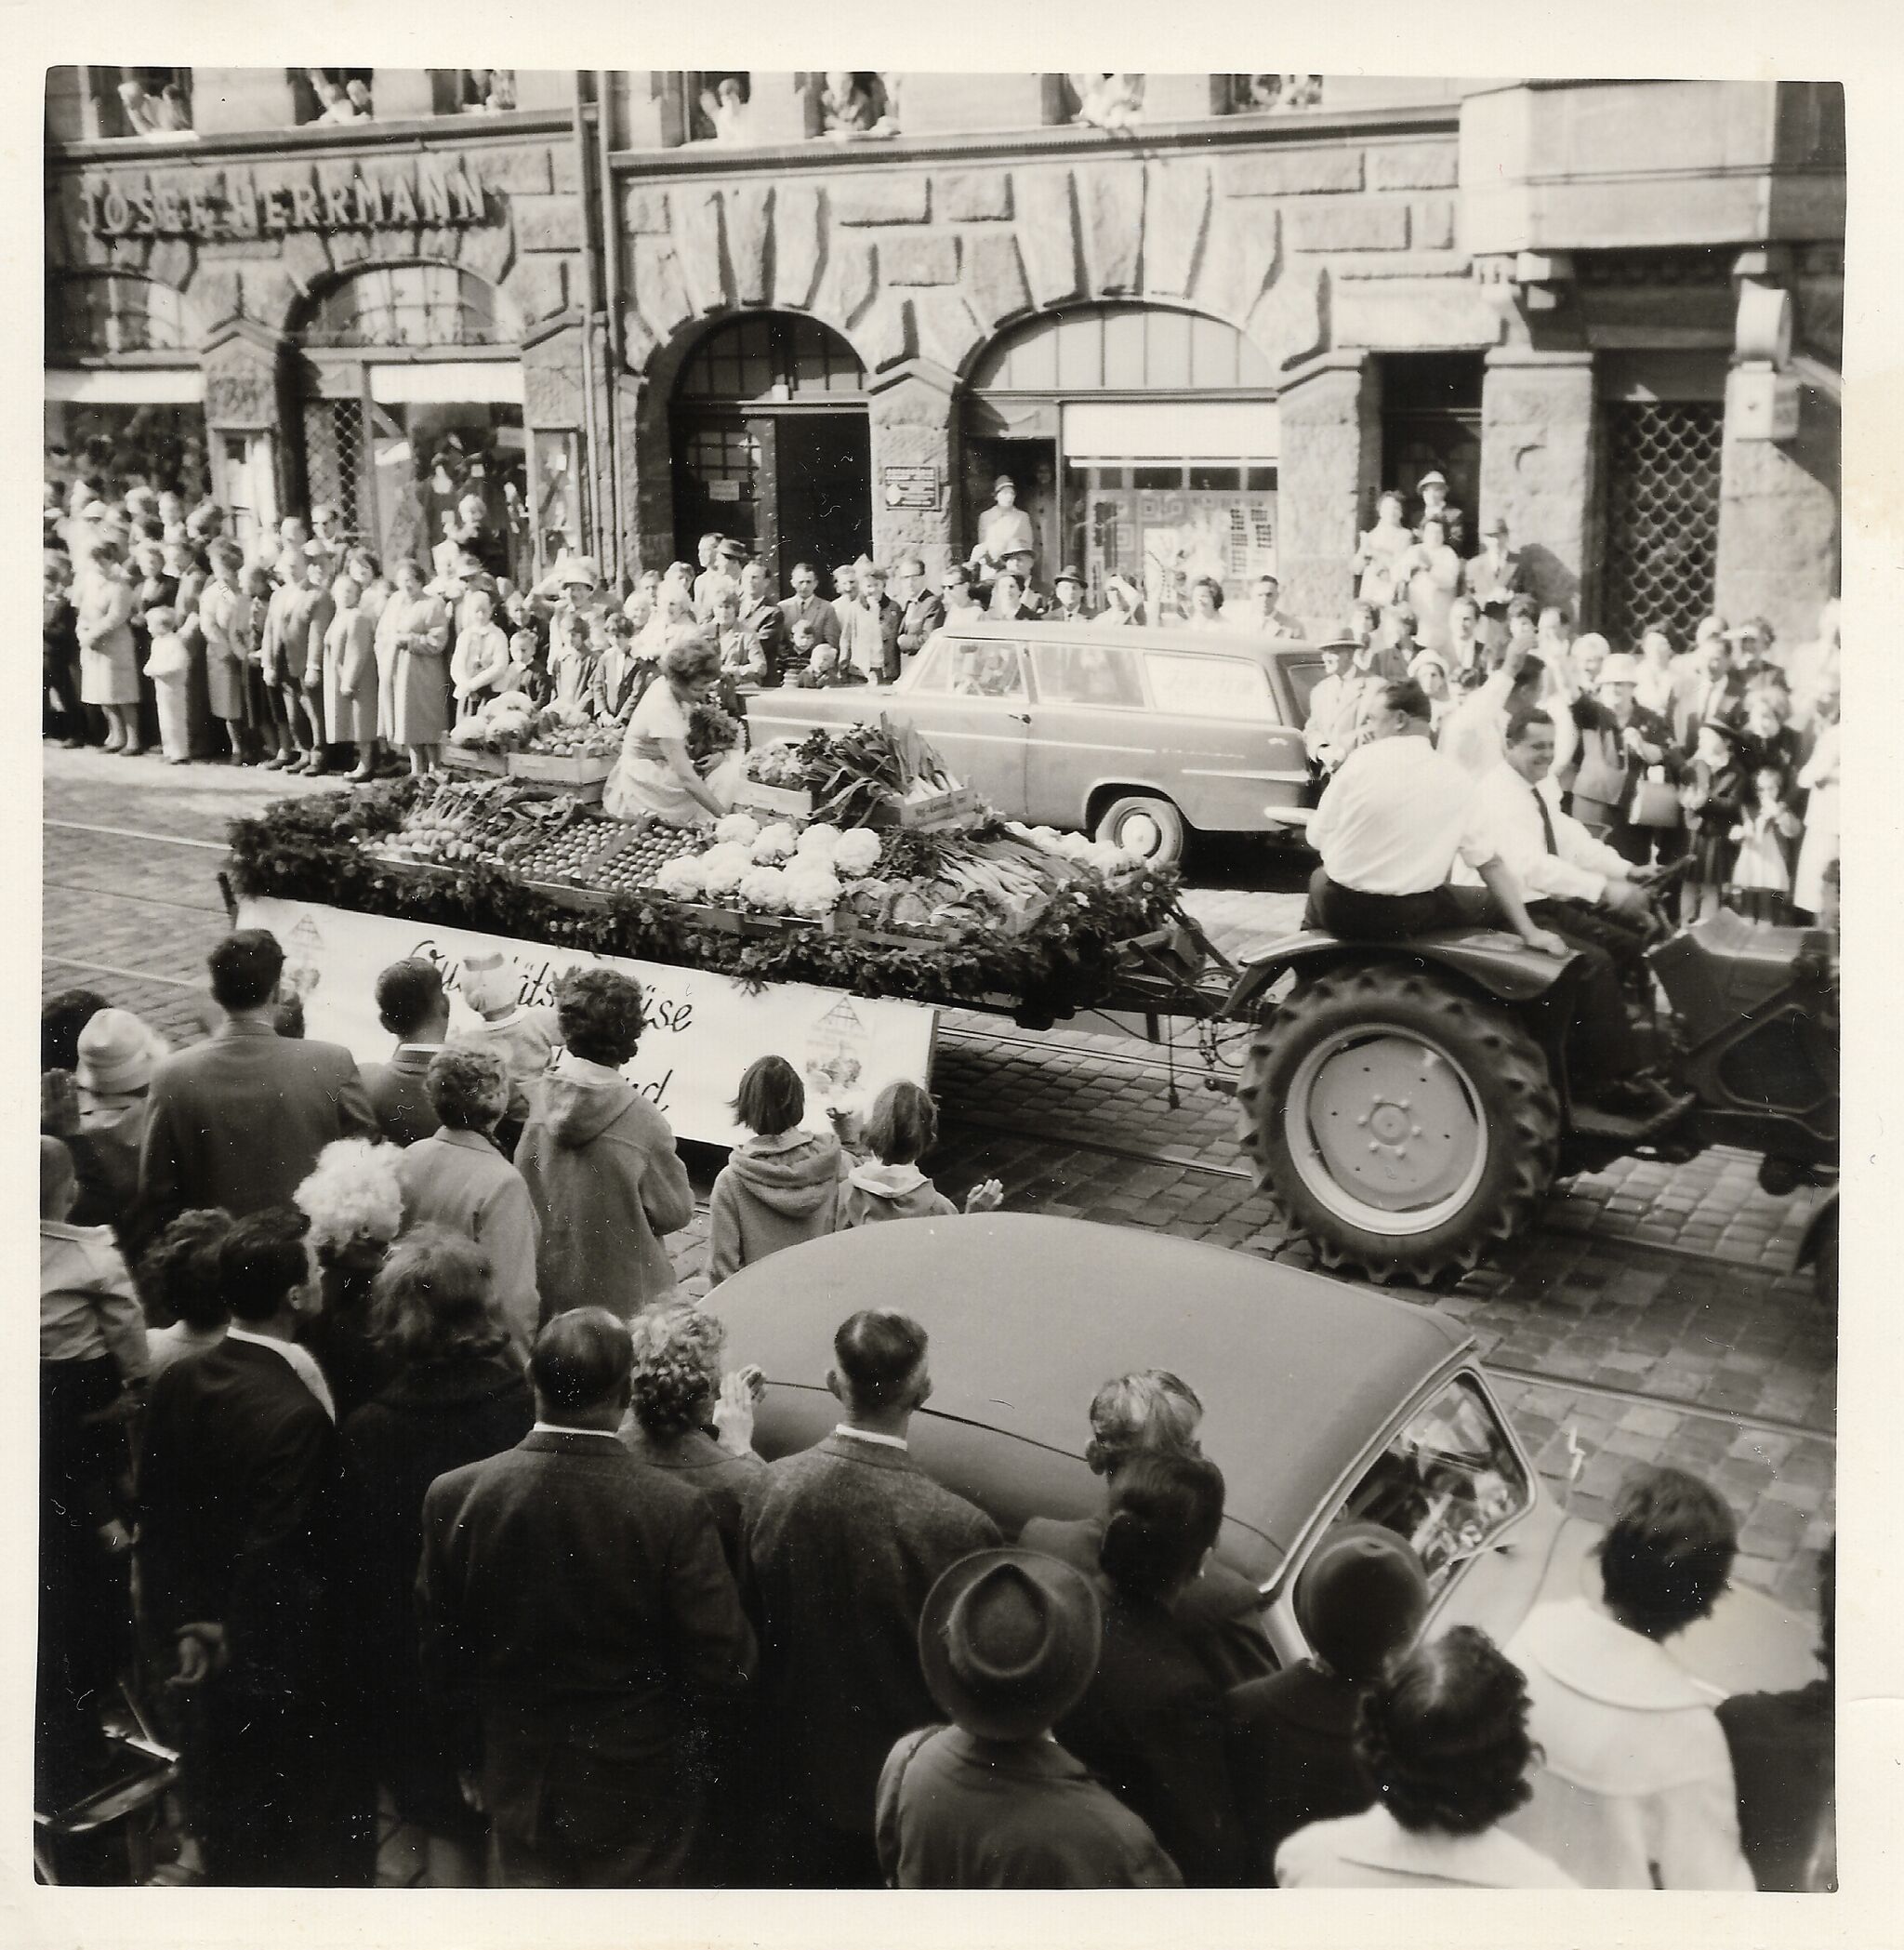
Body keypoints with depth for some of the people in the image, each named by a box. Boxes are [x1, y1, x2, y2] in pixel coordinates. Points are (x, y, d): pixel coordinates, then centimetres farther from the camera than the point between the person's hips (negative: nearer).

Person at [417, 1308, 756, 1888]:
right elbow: (724, 1665, -17)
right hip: (640, 1793, -2)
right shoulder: (676, 1509, -22)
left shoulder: (454, 1496, -14)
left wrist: (470, 1755, 13)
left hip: (519, 1791, 3)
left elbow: (438, 1658, -3)